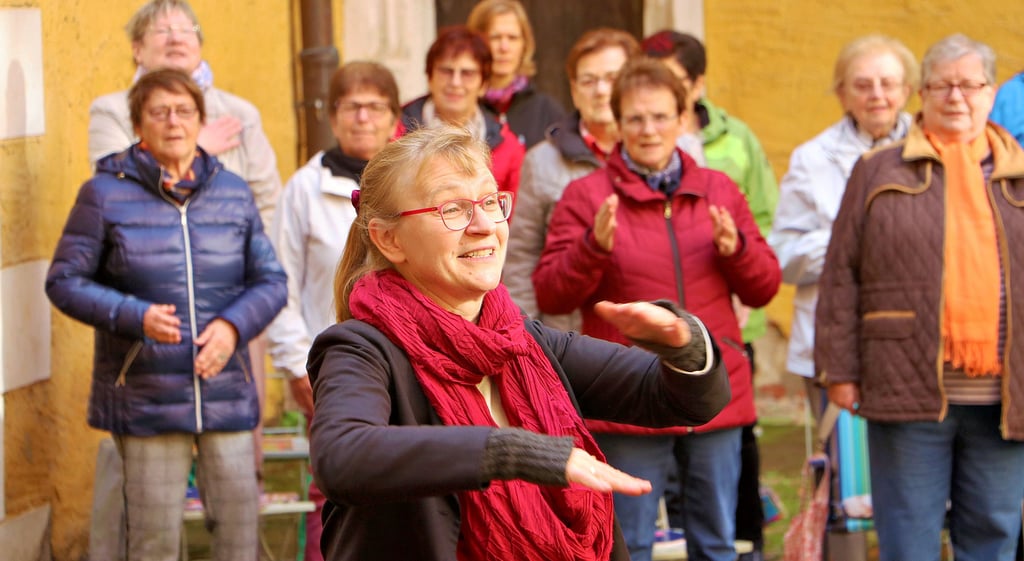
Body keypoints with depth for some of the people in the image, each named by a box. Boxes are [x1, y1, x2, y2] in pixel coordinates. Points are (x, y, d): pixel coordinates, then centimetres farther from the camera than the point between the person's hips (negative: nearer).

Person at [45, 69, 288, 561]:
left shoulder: (234, 193, 8)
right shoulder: (105, 193, -1)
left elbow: (270, 280, 10)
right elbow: (64, 281, -1)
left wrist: (234, 325, -10)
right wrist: (135, 316, -16)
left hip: (226, 390, 3)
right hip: (144, 394, -3)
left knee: (239, 518, 2)